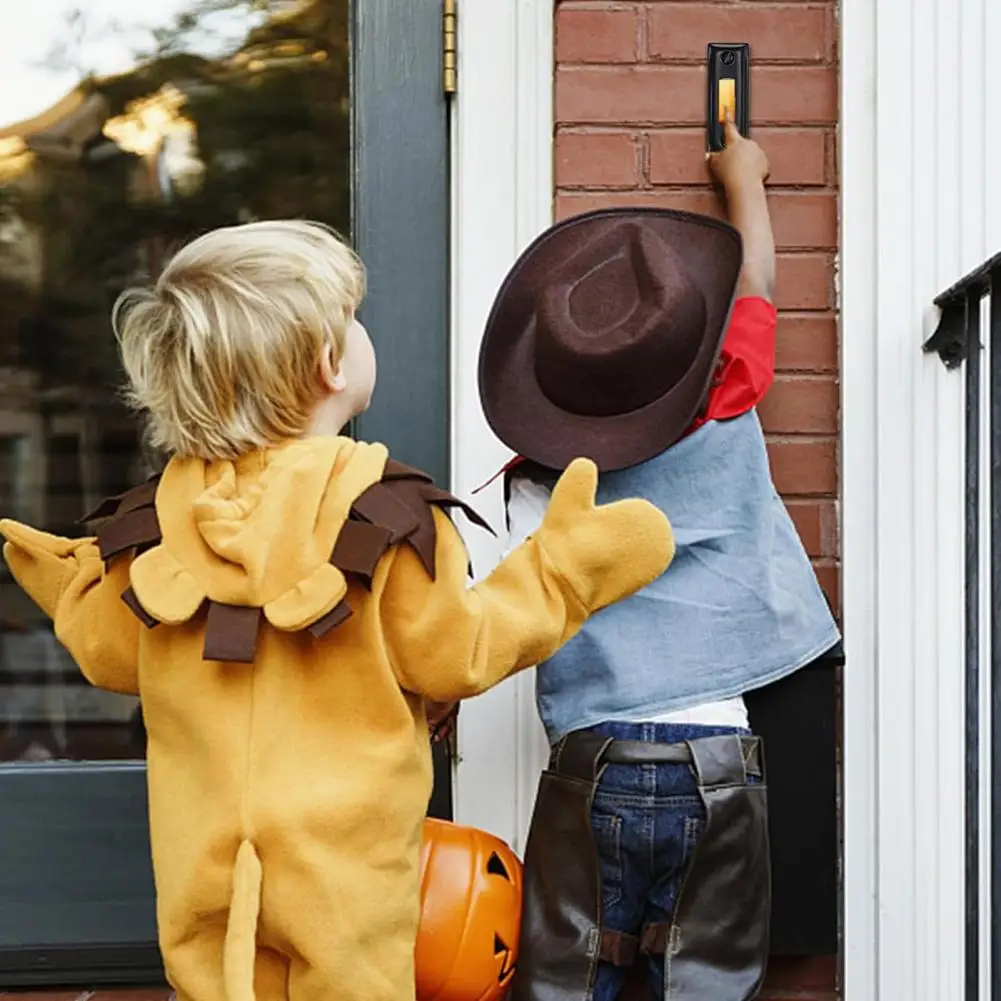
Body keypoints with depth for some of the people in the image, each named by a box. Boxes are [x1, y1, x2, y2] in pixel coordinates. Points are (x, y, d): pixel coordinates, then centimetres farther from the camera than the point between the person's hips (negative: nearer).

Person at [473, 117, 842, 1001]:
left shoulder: (536, 485, -2)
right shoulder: (726, 416, -1)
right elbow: (755, 286, 16)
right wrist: (743, 177, 31)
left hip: (590, 770, 0)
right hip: (719, 768, 0)